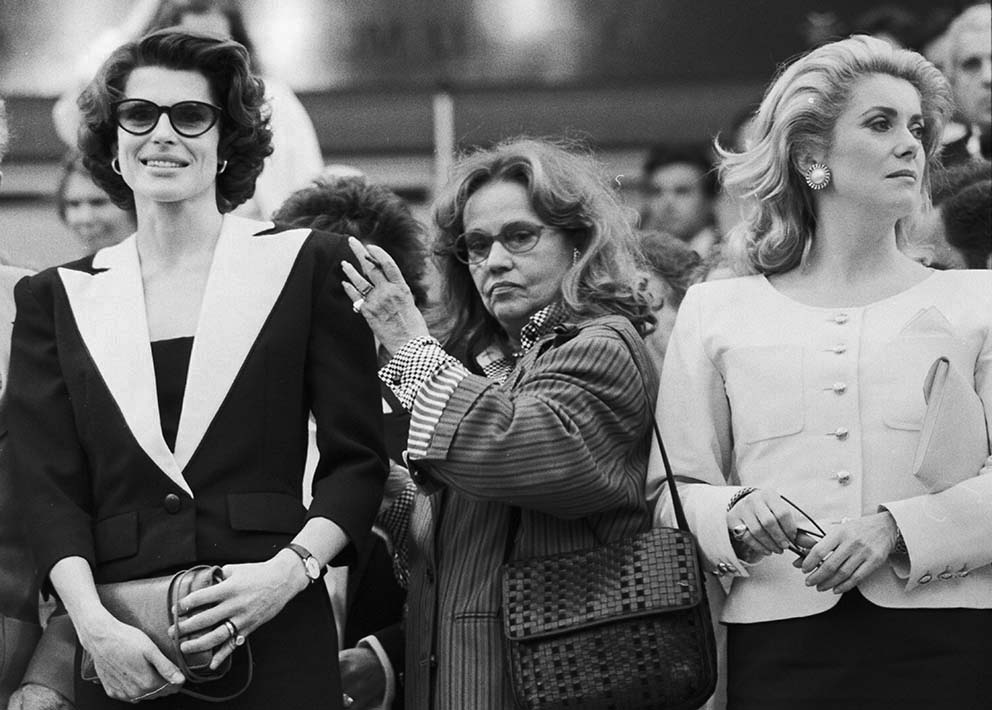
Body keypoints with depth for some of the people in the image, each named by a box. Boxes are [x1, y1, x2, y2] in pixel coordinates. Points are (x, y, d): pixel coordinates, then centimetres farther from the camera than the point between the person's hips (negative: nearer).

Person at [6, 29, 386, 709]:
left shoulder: (307, 264, 7)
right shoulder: (56, 298, 12)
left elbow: (358, 459, 4)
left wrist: (292, 566, -13)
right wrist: (94, 625, -12)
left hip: (275, 641, -1)